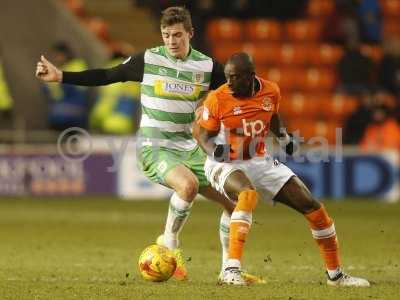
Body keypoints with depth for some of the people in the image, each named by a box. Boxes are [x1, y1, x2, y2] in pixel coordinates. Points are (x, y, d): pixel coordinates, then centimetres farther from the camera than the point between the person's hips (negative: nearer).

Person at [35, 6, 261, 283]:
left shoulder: (207, 66, -1)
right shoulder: (148, 60, -7)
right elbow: (105, 76, 2)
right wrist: (60, 76, -3)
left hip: (189, 148, 5)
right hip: (154, 148, -5)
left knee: (233, 201, 0)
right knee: (189, 184, -34)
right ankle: (170, 243, -11)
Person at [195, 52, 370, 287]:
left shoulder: (271, 91, -5)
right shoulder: (218, 99, -16)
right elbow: (203, 135, -7)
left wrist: (284, 136, 3)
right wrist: (215, 150, -28)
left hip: (259, 162, 5)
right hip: (226, 165, -5)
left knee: (312, 206, 1)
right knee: (248, 194, -40)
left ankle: (336, 274, 17)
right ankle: (231, 270, -41)